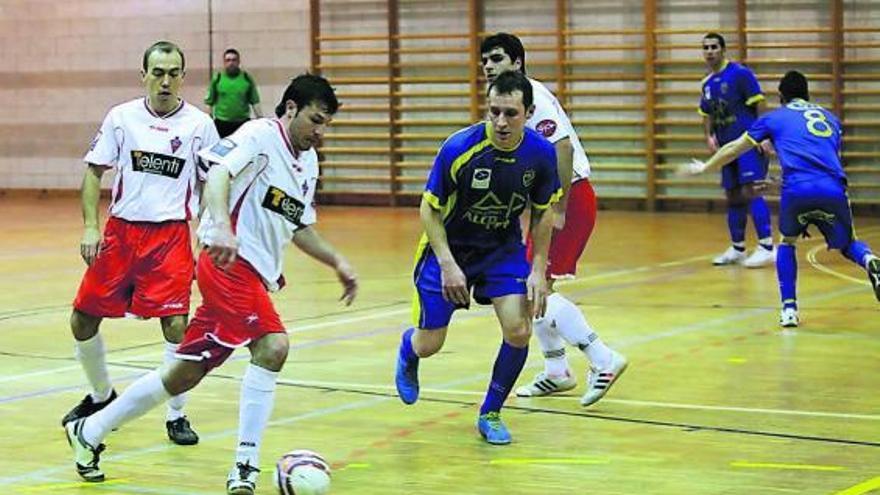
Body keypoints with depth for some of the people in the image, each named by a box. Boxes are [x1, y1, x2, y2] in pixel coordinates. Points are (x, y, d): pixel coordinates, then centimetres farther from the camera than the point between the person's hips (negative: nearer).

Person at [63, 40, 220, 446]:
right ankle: (102, 395, 31)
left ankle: (177, 416, 4)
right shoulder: (121, 117, 2)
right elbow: (94, 172, 7)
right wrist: (90, 226, -4)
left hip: (171, 234, -2)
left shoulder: (199, 124, 0)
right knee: (82, 321, 5)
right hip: (120, 230, 2)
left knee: (176, 325, -14)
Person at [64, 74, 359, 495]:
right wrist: (220, 224, -42)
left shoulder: (308, 161, 20)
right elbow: (217, 168, -25)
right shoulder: (261, 135, -8)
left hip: (257, 277, 9)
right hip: (230, 262, -9)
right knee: (272, 347, -26)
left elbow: (300, 227, 29)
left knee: (185, 373, 9)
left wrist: (337, 261, 18)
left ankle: (89, 433, 22)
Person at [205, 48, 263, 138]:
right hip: (222, 123, -1)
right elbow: (209, 103, 3)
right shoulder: (217, 79, 1)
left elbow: (255, 102, 6)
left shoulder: (247, 78, 4)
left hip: (243, 123, 1)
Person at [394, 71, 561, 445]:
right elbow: (429, 208, -15)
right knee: (429, 345, 0)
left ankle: (490, 413, 9)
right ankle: (407, 350, 42)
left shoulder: (541, 153, -17)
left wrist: (538, 269, -6)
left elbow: (542, 213, 0)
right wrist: (447, 264, -23)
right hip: (449, 247, -2)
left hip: (504, 248, 2)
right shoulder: (459, 148, -27)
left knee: (519, 331, -16)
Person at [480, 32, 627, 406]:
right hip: (553, 199, 10)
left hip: (572, 197, -10)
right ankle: (556, 373, 22)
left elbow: (563, 147, -25)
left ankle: (603, 361, -10)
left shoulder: (531, 96, -15)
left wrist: (559, 209, -24)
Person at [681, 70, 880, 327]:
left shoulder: (774, 118, 23)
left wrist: (704, 167, 48)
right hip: (833, 190, 2)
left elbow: (734, 149, 31)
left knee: (787, 242, 26)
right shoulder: (830, 118, 30)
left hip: (797, 190, -1)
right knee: (848, 245, 24)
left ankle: (789, 308, 13)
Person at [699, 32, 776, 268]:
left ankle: (767, 247, -18)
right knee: (733, 196, 11)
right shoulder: (708, 83, 13)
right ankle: (737, 249, 21)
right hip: (727, 146, 8)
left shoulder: (740, 73, -9)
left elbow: (759, 105, -13)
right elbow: (707, 115, 23)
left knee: (750, 191, -18)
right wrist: (709, 136, 4)